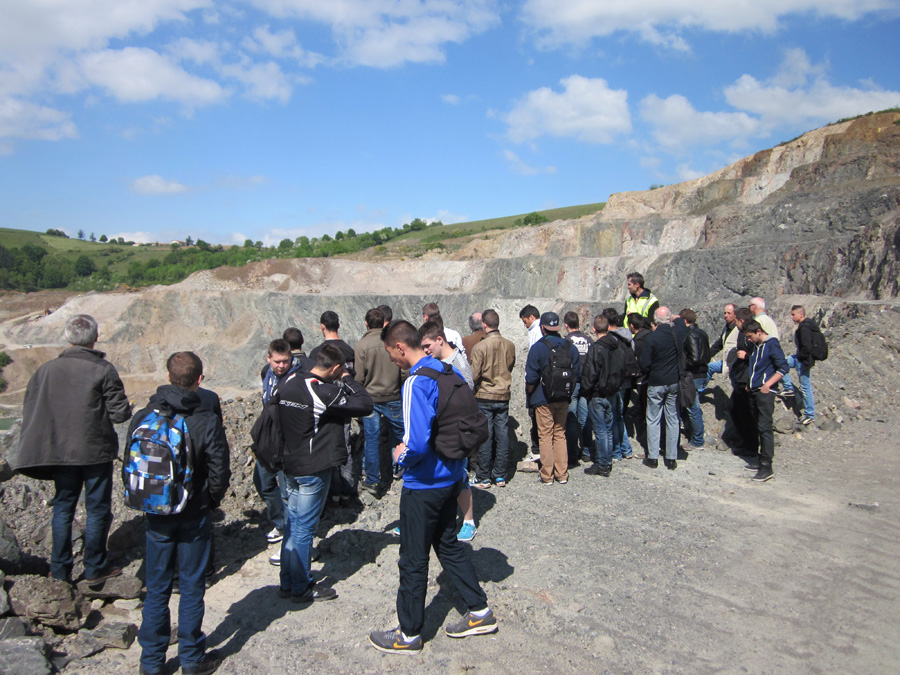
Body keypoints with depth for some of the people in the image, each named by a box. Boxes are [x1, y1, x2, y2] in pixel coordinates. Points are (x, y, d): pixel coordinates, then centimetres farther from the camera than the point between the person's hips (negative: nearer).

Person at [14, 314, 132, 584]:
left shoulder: (47, 370, -2)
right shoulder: (103, 370, -14)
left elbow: (30, 410, 4)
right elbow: (120, 413, -14)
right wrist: (127, 408, 7)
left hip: (60, 451, 4)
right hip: (96, 451, -4)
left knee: (63, 508, 17)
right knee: (98, 509, 9)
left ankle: (60, 569, 23)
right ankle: (94, 568, 17)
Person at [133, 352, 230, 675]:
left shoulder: (142, 417, -6)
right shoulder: (207, 421, -16)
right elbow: (219, 472, -13)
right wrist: (210, 502, 6)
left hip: (155, 516, 3)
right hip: (193, 517, -3)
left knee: (156, 589, 15)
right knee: (191, 588, 11)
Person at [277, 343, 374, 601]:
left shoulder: (290, 382, 1)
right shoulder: (324, 392, -23)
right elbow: (366, 405, -21)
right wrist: (347, 379, -9)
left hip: (290, 465, 8)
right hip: (313, 470, -8)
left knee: (292, 523, 18)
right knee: (304, 528, 4)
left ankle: (287, 582, 29)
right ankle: (301, 588, 19)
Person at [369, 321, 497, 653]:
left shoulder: (416, 383, -23)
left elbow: (417, 443, -31)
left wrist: (402, 456, -11)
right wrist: (451, 450, 12)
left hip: (424, 485, -8)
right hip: (452, 476, 9)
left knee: (413, 560, 7)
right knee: (448, 544, 23)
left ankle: (409, 635, 23)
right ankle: (480, 612, 32)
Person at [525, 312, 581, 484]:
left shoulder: (537, 347, -13)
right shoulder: (570, 347, 2)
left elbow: (531, 379, -14)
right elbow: (577, 373, 7)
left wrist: (528, 397, 2)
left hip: (543, 399, -4)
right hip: (563, 399, 5)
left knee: (545, 436, 4)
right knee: (560, 435, 14)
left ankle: (547, 475, 8)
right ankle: (562, 474, 17)